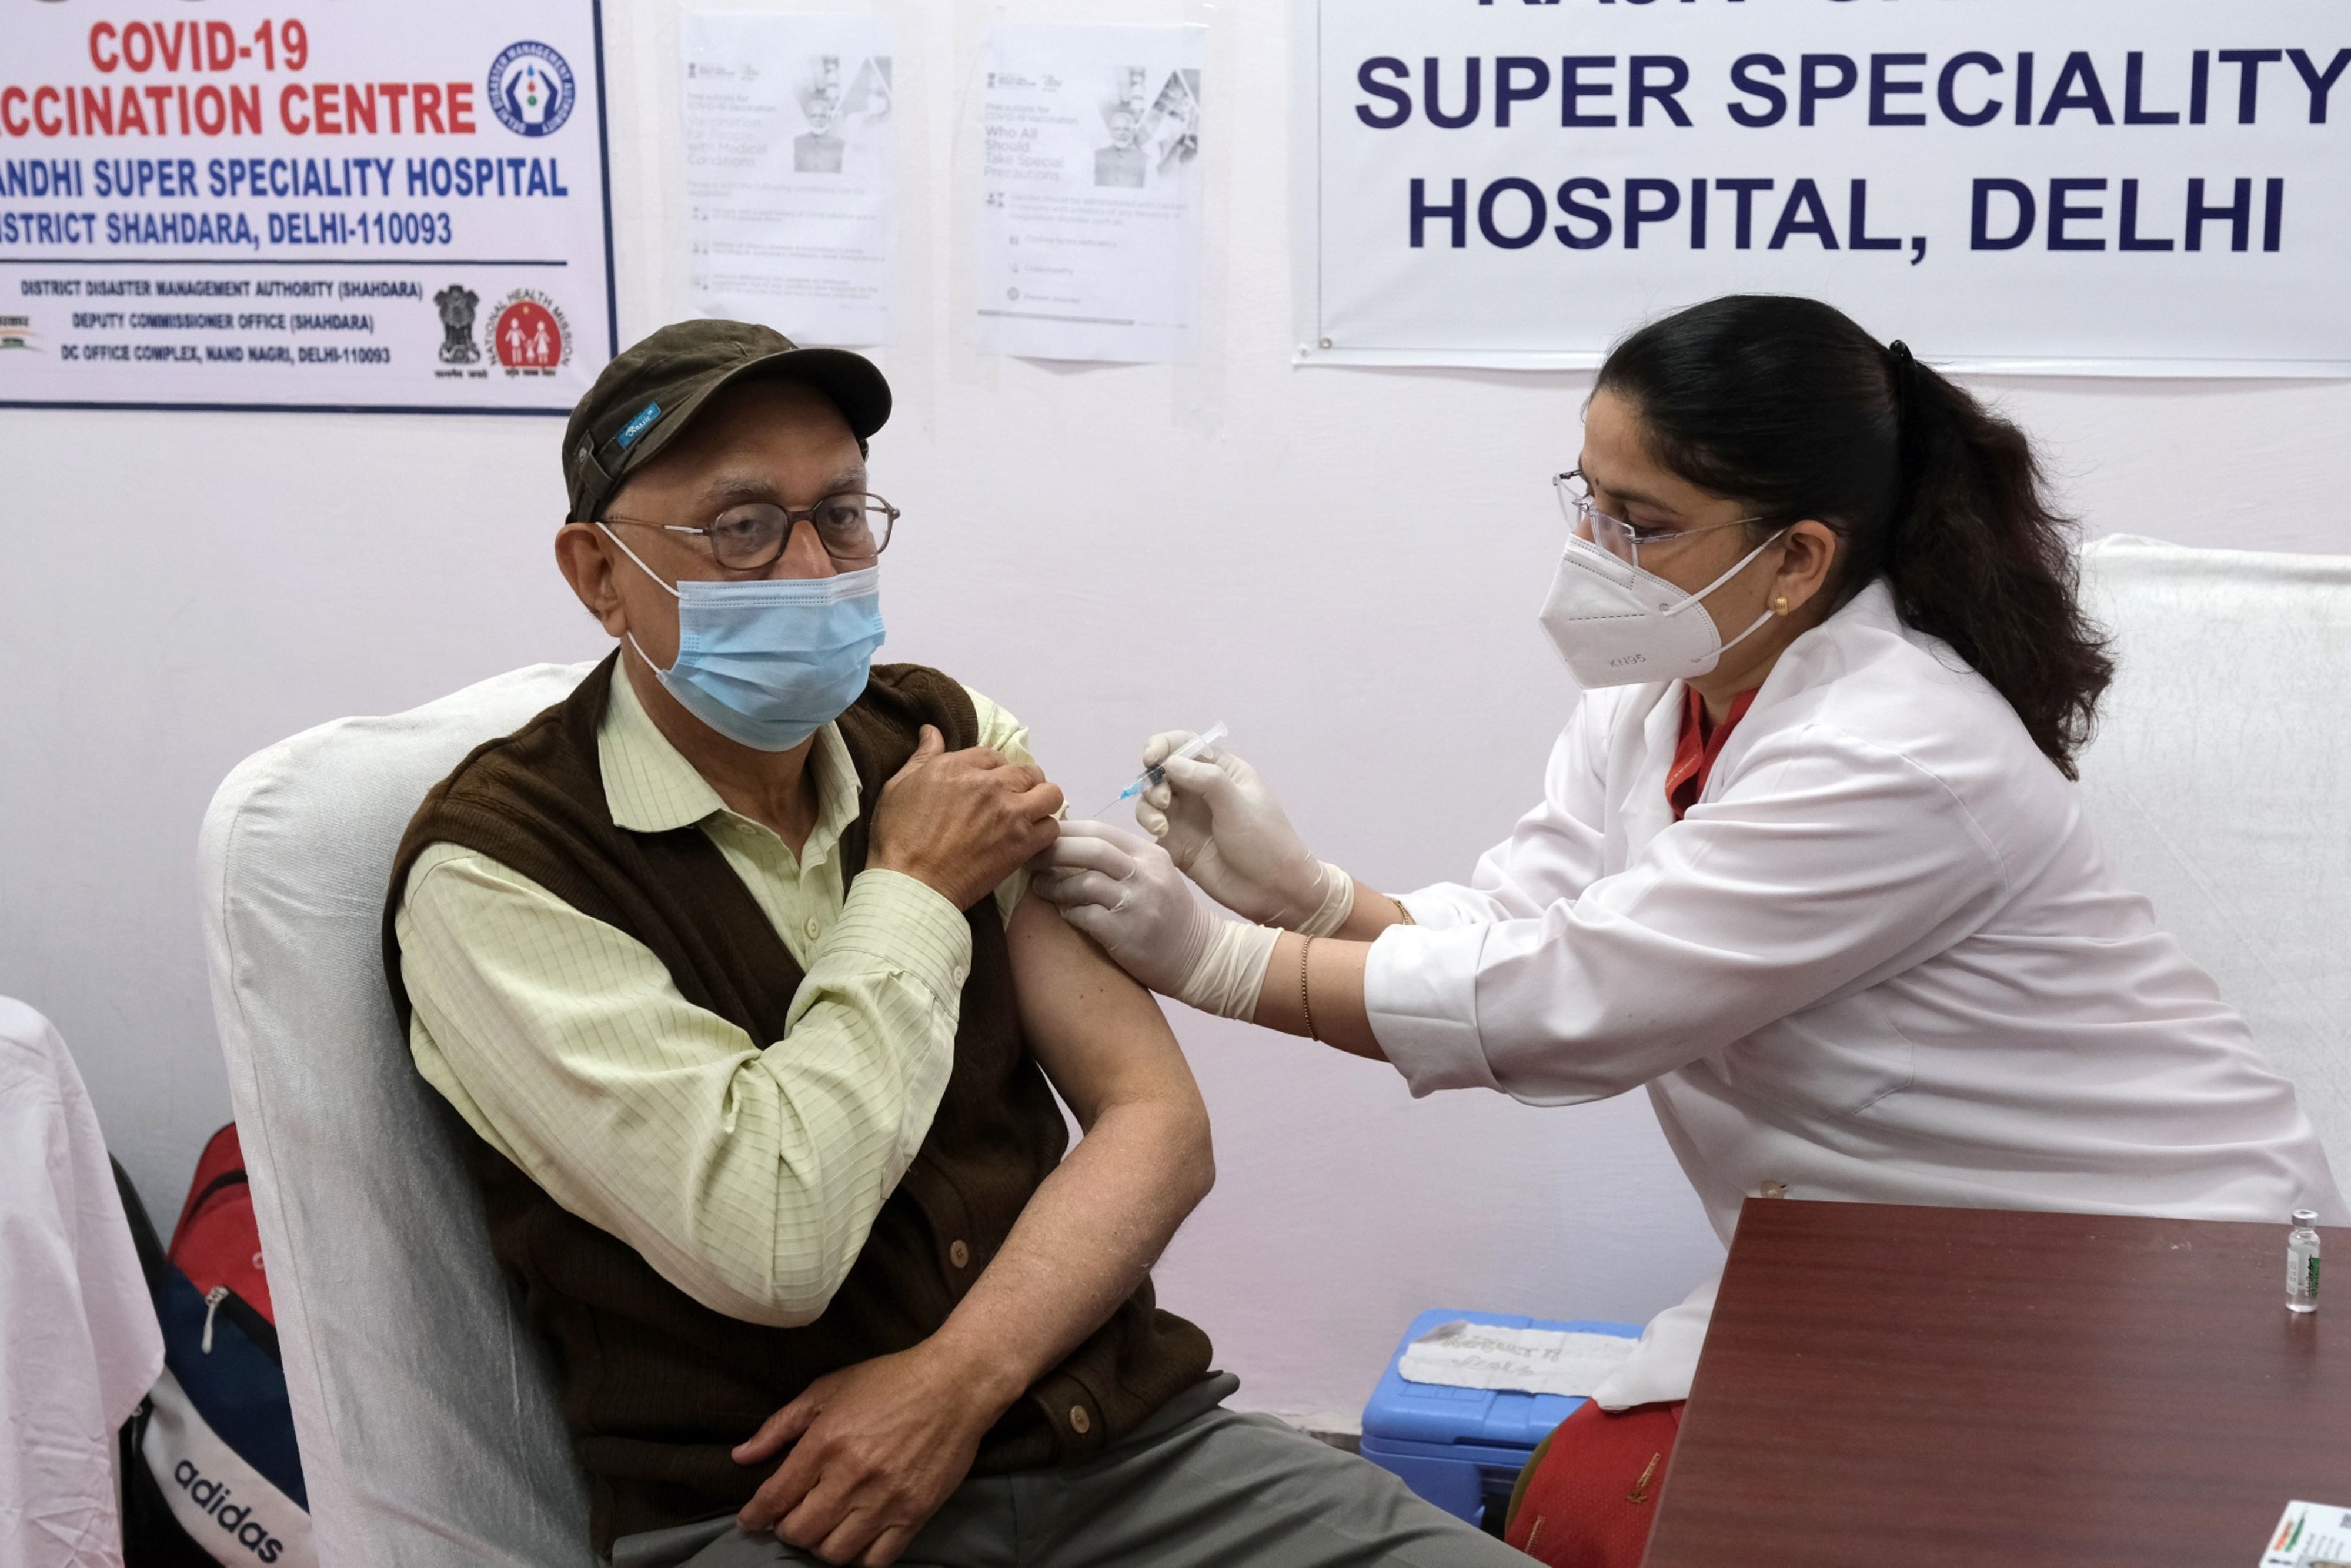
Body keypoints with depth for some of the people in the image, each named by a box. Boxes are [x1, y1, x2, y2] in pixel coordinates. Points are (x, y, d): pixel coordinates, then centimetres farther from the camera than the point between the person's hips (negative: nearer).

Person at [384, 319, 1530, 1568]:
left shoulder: (947, 738, 10)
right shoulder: (495, 869, -7)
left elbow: (1156, 1117, 5)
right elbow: (770, 1249, -17)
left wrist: (957, 1379, -10)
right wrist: (914, 890, -6)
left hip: (1119, 1435, 5)